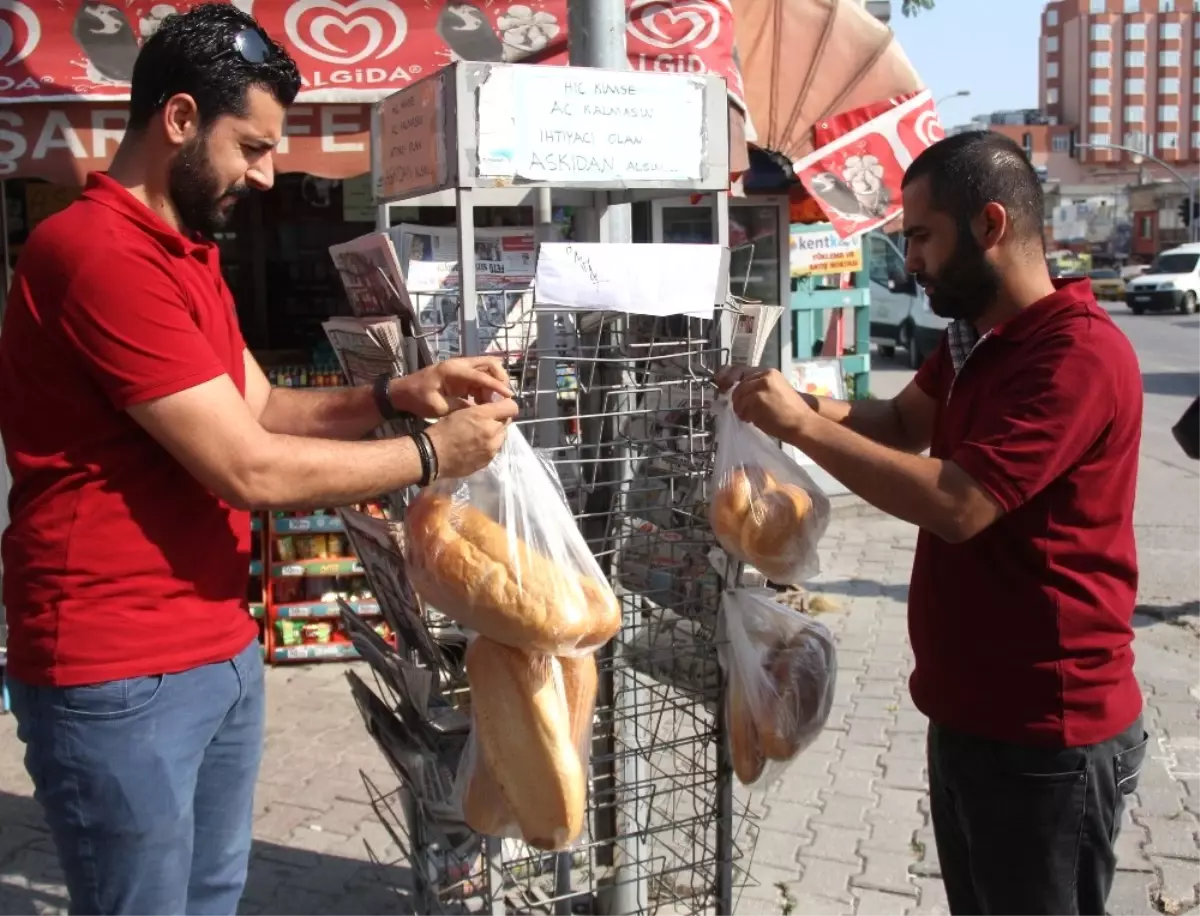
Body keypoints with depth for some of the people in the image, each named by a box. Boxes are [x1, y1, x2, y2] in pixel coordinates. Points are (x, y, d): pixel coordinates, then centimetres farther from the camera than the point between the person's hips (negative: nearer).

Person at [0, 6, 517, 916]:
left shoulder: (187, 253, 14)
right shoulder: (98, 255, -21)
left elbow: (262, 410, 13)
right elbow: (250, 469, -22)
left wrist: (397, 395, -3)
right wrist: (431, 454, -12)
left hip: (221, 650, 9)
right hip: (120, 677, -9)